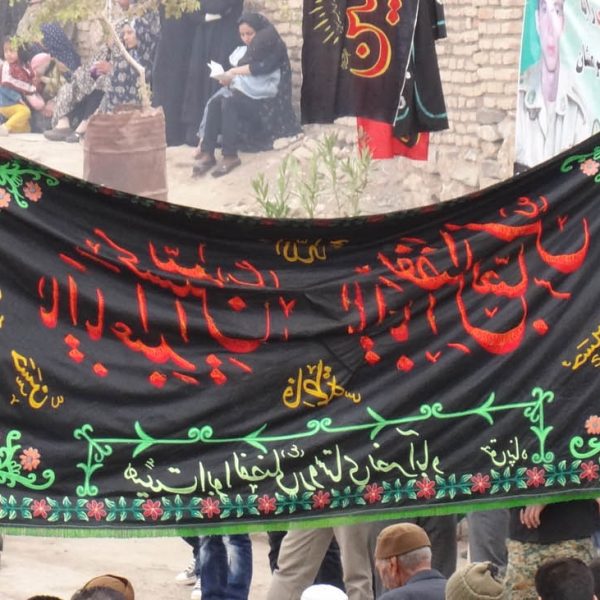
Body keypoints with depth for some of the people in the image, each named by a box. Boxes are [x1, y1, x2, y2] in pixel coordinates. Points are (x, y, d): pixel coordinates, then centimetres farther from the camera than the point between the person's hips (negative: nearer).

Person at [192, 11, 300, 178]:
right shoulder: (245, 51, 20)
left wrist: (234, 72, -19)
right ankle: (207, 152, -35)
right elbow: (240, 73, 13)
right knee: (215, 102, -25)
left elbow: (263, 67, -19)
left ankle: (230, 156, -36)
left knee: (229, 101, -34)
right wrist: (229, 77, -10)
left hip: (266, 101, -6)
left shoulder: (274, 48, -1)